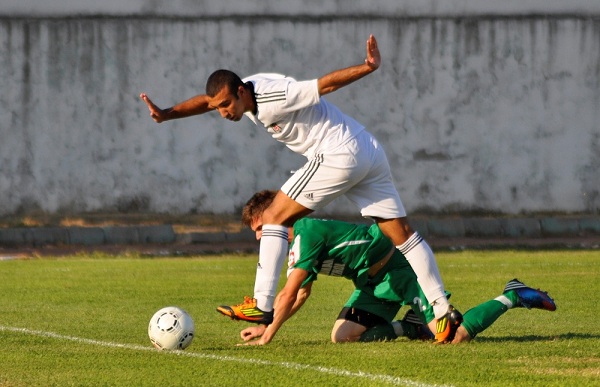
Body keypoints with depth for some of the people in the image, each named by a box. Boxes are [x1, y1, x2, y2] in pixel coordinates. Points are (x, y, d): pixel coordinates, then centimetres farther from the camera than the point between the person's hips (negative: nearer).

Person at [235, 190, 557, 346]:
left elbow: (289, 294, -25)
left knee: (453, 336, -19)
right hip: (376, 281, 10)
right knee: (343, 335, -3)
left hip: (399, 266, -10)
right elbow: (299, 295, 18)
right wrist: (266, 327, 8)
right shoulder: (295, 244, 8)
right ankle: (411, 327, 11)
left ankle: (513, 297, 1)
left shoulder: (307, 233, -23)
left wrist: (270, 334, -19)